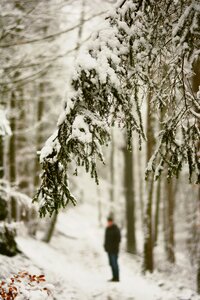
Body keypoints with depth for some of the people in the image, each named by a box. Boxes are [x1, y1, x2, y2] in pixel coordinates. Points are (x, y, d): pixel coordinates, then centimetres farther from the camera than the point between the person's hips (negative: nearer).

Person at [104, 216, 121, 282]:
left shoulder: (116, 229, -11)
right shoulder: (107, 229, 13)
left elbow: (118, 239, -14)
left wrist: (114, 246, -16)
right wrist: (105, 246, 10)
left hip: (114, 250, -8)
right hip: (109, 249, 8)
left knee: (114, 263, -8)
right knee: (111, 263, 10)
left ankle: (116, 278, -4)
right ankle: (114, 277, 16)